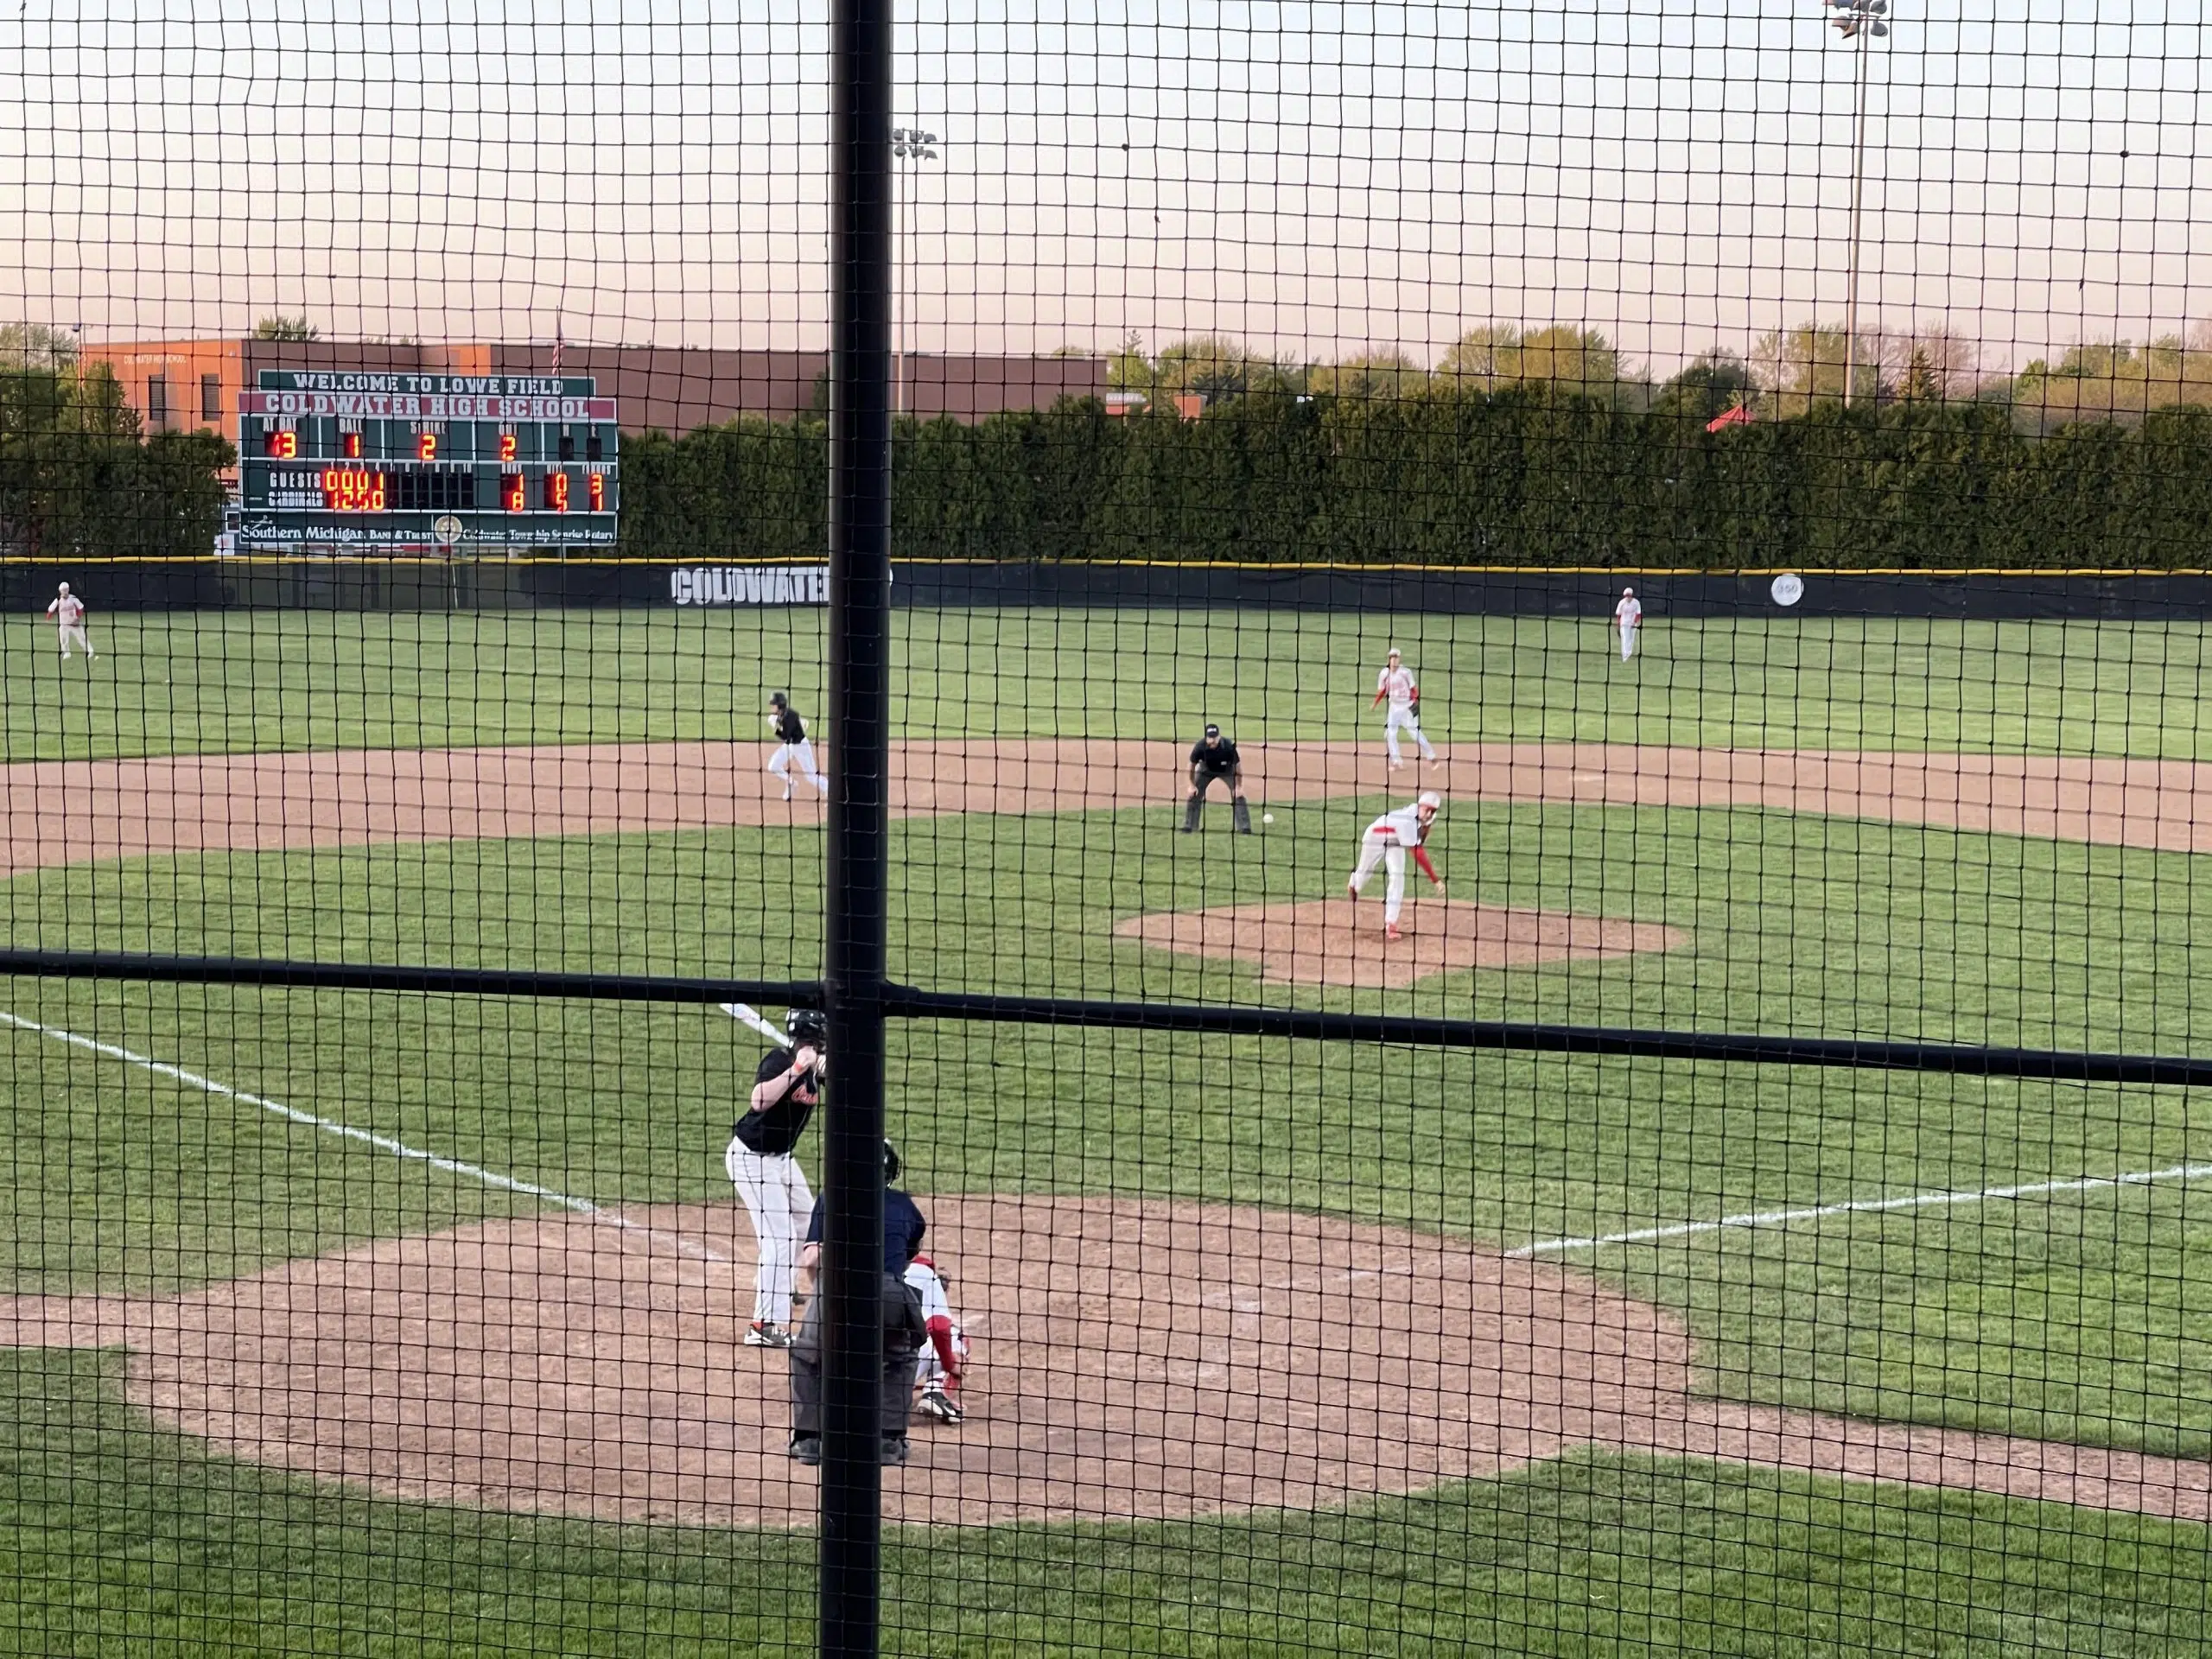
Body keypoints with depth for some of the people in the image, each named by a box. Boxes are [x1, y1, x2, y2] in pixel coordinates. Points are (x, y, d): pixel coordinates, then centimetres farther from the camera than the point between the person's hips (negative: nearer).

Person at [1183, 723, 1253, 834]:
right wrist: (1192, 785, -10)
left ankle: (1245, 828, -4)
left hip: (1227, 771, -1)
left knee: (1238, 796, -11)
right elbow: (1192, 766, -15)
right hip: (1206, 770, 1)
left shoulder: (1229, 746, -35)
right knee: (1193, 795, -6)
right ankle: (1188, 827, 5)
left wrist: (1239, 787, -20)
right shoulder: (1200, 747, -32)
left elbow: (1238, 765, -22)